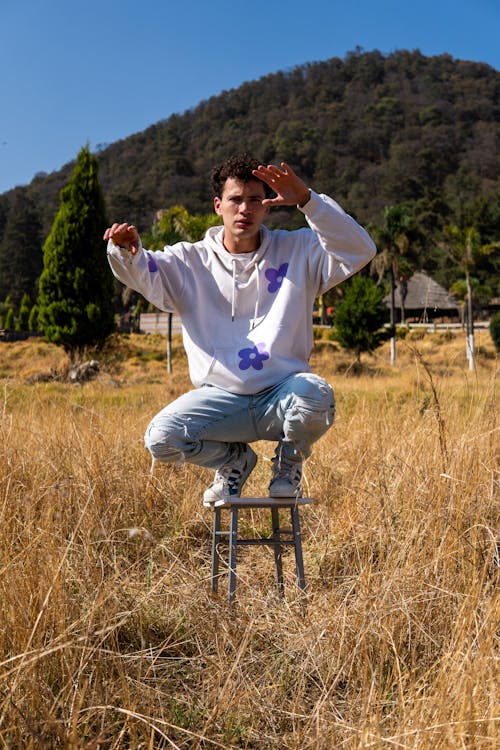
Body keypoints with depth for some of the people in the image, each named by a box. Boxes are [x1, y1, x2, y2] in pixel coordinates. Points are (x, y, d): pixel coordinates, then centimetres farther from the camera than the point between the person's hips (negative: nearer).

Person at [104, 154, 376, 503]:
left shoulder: (297, 250, 4)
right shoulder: (191, 261, 6)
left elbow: (360, 251, -9)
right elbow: (144, 273, -9)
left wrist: (307, 200, -20)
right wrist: (127, 251, -34)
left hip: (281, 394, -1)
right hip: (220, 399, 2)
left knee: (316, 396, -36)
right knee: (161, 439, -23)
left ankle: (290, 459, 3)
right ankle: (235, 460, 13)